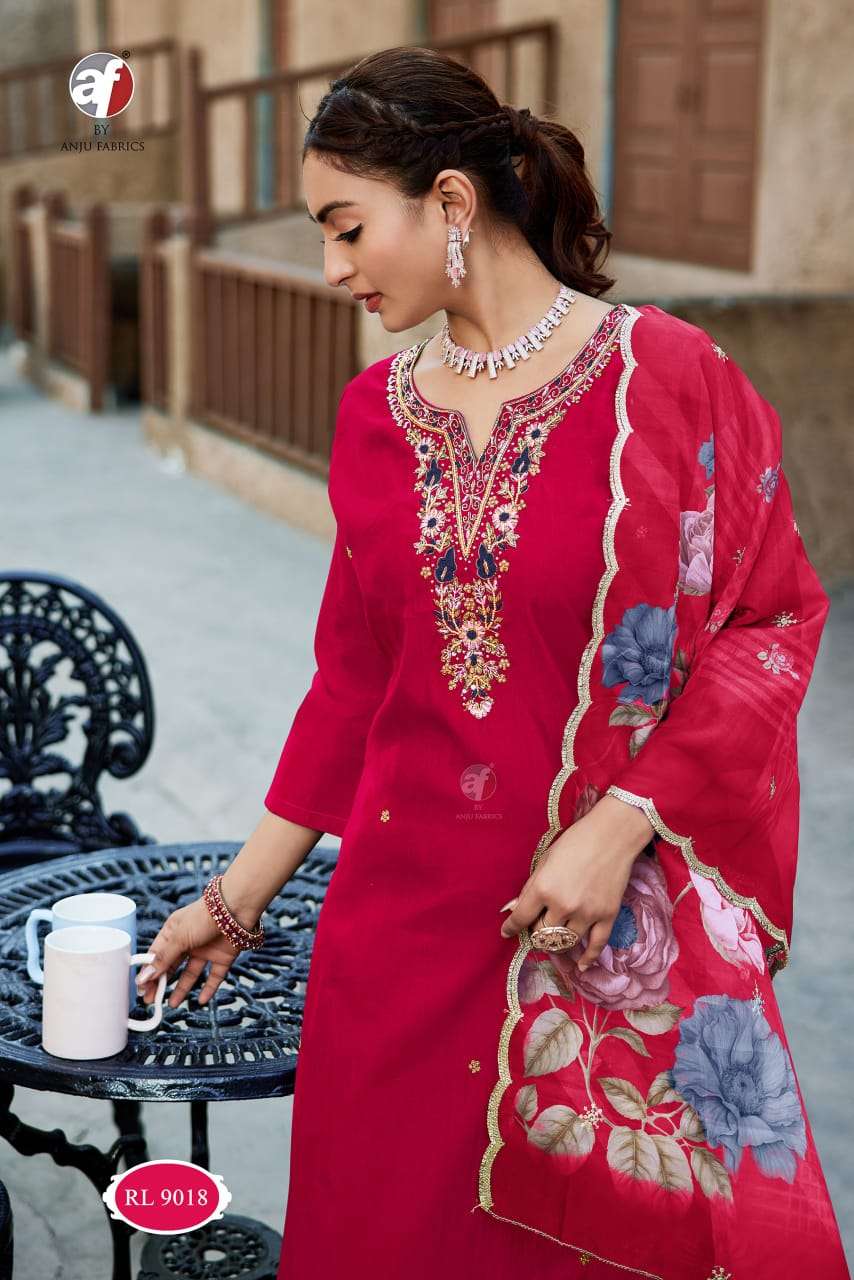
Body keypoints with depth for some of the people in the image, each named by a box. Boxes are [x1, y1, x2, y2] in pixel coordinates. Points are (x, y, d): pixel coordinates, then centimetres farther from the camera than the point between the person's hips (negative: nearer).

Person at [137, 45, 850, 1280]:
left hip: (627, 931, -4)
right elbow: (352, 680, 10)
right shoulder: (377, 411, 5)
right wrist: (238, 898, 13)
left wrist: (620, 829, -16)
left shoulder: (670, 378, -9)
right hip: (406, 918, 4)